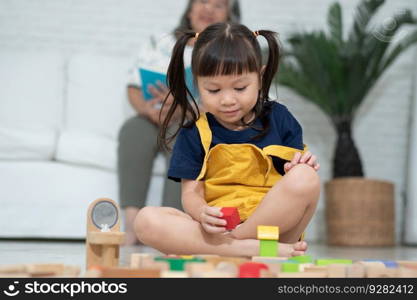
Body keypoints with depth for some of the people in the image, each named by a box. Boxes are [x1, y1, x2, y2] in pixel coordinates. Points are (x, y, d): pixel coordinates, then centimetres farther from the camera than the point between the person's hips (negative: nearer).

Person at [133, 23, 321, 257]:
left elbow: (298, 180, 11)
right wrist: (202, 213, -22)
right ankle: (252, 249, -32)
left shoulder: (278, 118, 9)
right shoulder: (194, 132, 7)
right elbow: (191, 193, 2)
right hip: (216, 230, 0)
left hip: (274, 225, 0)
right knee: (146, 220, -26)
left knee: (305, 178, -28)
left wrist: (303, 166, -14)